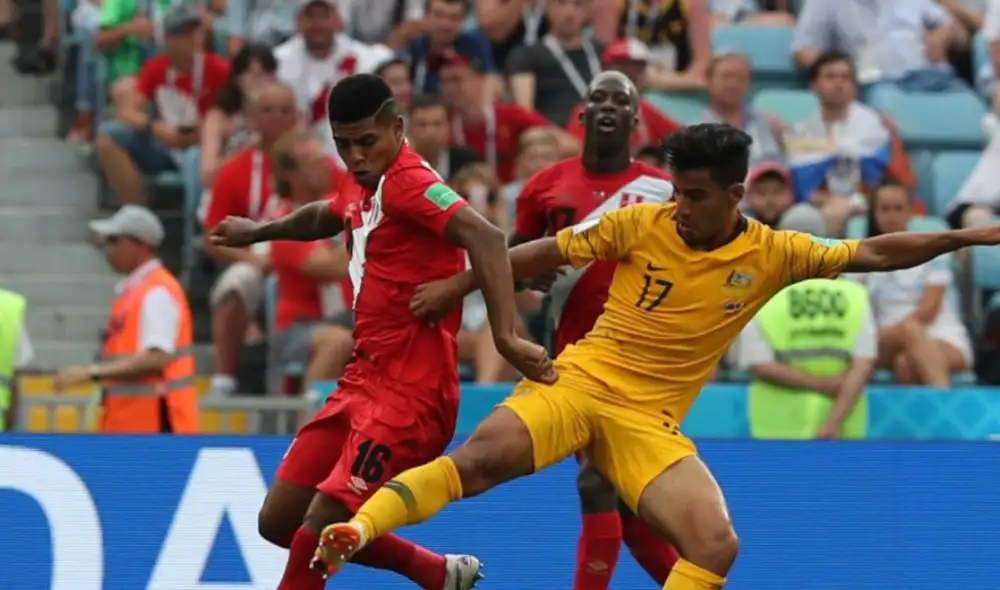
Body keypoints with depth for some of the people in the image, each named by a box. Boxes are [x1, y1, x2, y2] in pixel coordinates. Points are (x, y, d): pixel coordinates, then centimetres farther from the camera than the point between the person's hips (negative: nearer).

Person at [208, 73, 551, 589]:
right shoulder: (359, 185, 11)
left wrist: (505, 336, -44)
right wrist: (257, 232, 51)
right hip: (361, 383, 10)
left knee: (316, 531, -17)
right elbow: (326, 217, 36)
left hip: (409, 395, -10)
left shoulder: (408, 183, -17)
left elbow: (484, 237, -34)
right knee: (278, 521, 11)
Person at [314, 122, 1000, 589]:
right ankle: (355, 531, -34)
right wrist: (459, 286, 10)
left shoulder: (773, 254, 0)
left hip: (651, 421, 2)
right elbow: (552, 252, 7)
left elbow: (871, 254, 2)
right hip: (579, 382, -2)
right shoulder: (642, 224, -3)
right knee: (480, 458, -30)